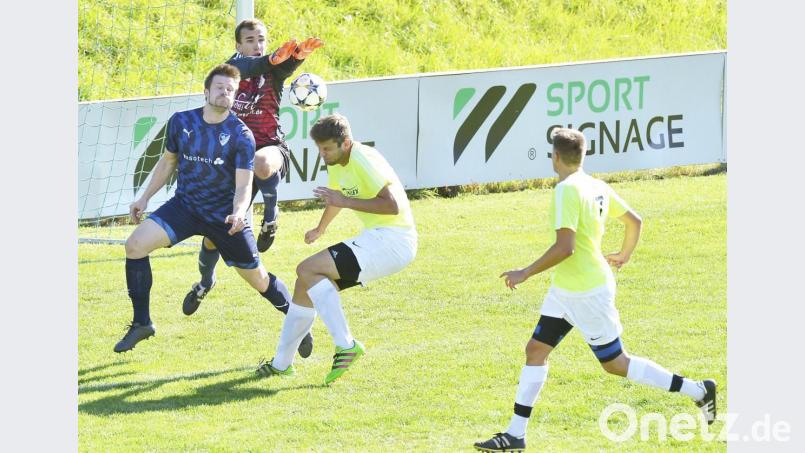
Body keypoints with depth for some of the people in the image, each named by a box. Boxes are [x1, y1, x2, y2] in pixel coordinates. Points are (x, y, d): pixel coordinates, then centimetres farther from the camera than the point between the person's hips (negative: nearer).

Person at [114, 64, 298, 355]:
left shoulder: (241, 135, -14)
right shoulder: (181, 122, -4)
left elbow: (243, 184, -18)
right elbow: (168, 162, 13)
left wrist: (238, 213, -38)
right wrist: (145, 198, 13)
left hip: (225, 216, -3)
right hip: (185, 207, 3)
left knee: (258, 279, 3)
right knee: (135, 245, -17)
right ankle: (142, 323, -5)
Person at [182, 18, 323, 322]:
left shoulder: (274, 70, -1)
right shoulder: (235, 65, 0)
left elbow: (286, 65, -25)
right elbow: (247, 67, -25)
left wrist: (299, 54, -51)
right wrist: (273, 58, -47)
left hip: (270, 149, -2)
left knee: (261, 163, -42)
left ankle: (271, 216, -14)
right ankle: (205, 282, 33)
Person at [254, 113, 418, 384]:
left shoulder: (363, 161, -18)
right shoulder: (337, 163, 12)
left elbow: (393, 205, -27)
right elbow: (337, 197, 36)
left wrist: (346, 201, -25)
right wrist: (320, 229, 53)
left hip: (392, 240, -10)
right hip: (376, 239, 10)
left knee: (307, 270, -19)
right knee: (307, 283, 11)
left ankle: (345, 345, -20)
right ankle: (281, 364, 22)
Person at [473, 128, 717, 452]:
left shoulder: (567, 190, -22)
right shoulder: (597, 187, 5)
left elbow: (565, 247, -29)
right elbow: (634, 221, 14)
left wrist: (526, 273, -21)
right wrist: (624, 255, 32)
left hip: (588, 293, -10)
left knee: (616, 364, 1)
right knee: (535, 350, 8)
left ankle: (698, 390, 8)